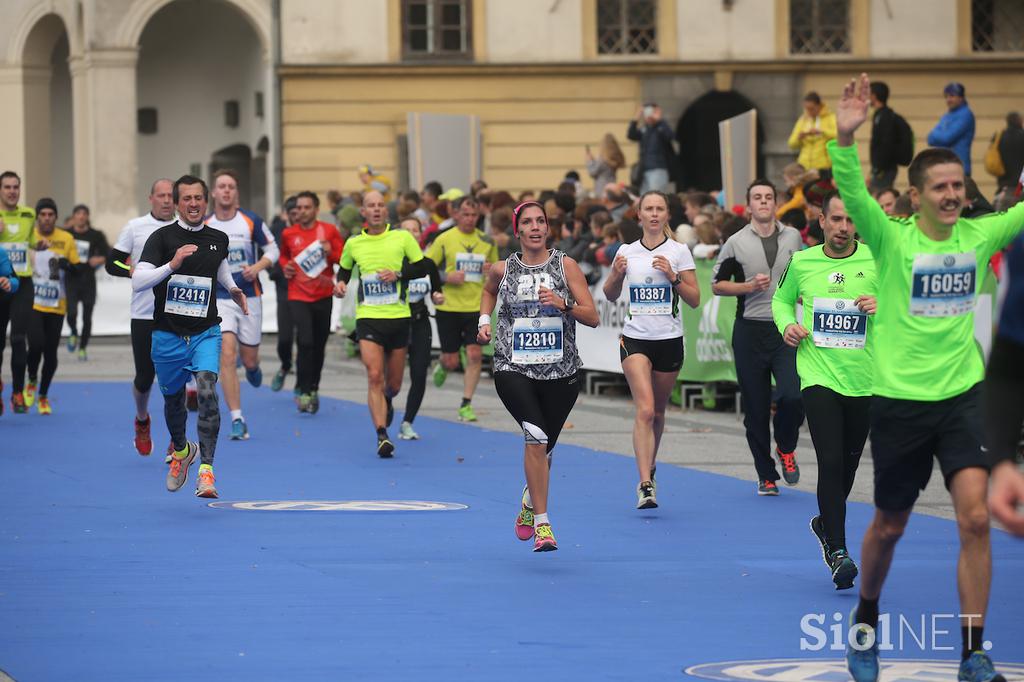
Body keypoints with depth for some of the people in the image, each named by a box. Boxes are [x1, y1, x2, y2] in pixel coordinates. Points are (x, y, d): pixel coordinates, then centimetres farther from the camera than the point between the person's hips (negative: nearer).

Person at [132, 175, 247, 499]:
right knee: (173, 400, 15)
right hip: (168, 335, -1)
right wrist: (172, 264, -30)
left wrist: (233, 289, 20)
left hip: (205, 332, 1)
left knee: (207, 391, -21)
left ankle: (206, 470, -21)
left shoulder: (218, 239, 5)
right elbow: (137, 282, -20)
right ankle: (181, 450, 46)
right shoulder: (162, 237, -8)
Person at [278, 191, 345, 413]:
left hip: (323, 295, 1)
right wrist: (285, 267, 1)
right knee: (306, 342, -16)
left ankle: (313, 389, 25)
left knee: (319, 345, 9)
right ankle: (304, 392, -10)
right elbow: (283, 255, 22)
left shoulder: (329, 231, 1)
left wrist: (330, 253, -16)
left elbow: (345, 258, 3)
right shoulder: (288, 234, 4)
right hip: (298, 296, -1)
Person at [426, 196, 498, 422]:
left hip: (476, 307, 2)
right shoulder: (444, 240, -3)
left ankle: (466, 405, -1)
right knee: (451, 361, 2)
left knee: (475, 354, -10)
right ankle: (442, 367, 40)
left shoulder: (487, 242, 6)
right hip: (449, 308, -2)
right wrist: (447, 277, -16)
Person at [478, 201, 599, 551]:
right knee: (536, 436, -22)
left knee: (543, 448, 13)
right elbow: (489, 290, 28)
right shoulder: (503, 269, 2)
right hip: (513, 368, -1)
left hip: (560, 371, 1)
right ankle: (541, 524, -18)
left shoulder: (565, 265, -1)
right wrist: (484, 321, 11)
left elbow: (593, 317, -3)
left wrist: (563, 304, -20)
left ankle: (528, 504, 44)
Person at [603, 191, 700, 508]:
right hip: (635, 339, 0)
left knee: (657, 412, 11)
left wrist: (673, 276, -15)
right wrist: (616, 274, -4)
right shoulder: (627, 251, 5)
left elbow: (694, 300, 0)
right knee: (645, 410, -16)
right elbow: (611, 296, 16)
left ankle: (649, 467, 34)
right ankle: (645, 485, -21)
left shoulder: (679, 251, 0)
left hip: (669, 339, 0)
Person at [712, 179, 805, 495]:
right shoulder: (736, 243, 1)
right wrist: (749, 286, -10)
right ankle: (766, 476, 12)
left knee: (792, 395, -17)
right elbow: (717, 284, 4)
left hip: (785, 328, 1)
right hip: (750, 330, -1)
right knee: (755, 407, 1)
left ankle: (786, 448, 13)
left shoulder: (793, 237, 8)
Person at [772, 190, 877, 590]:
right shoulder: (801, 262, 3)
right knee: (831, 462, -15)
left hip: (864, 380, 1)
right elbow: (782, 298, 21)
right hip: (818, 375, -1)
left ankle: (825, 523, 41)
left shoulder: (876, 261, -2)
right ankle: (837, 550, -12)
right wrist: (787, 326, 1)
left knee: (848, 464, 13)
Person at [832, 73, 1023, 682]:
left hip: (962, 394, 2)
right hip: (900, 398, -2)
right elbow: (852, 194, -25)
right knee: (890, 527, 13)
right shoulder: (892, 238, -9)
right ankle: (866, 621, 39)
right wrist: (846, 136, -42)